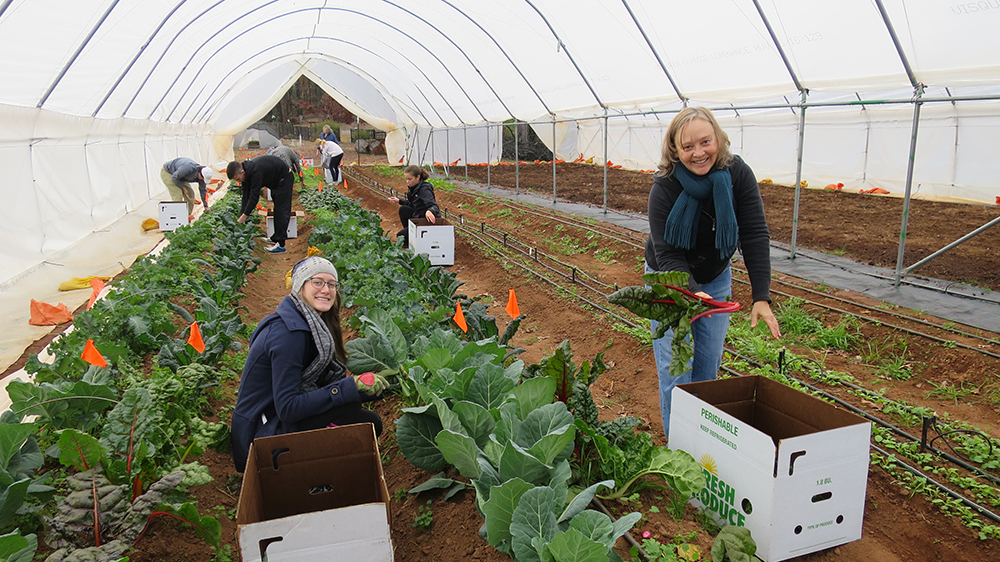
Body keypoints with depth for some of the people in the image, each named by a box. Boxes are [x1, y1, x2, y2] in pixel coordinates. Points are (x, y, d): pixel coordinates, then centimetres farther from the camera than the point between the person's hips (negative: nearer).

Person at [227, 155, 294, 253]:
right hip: (276, 182, 10)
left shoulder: (256, 171, -34)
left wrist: (243, 217, -30)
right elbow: (246, 196, -3)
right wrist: (241, 217, -8)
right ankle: (276, 238, 22)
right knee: (277, 209, 14)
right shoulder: (247, 173, -6)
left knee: (281, 210, -14)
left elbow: (254, 197, -33)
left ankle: (281, 244, -18)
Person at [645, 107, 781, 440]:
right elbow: (668, 256, -27)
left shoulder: (738, 175, -20)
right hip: (669, 280, -3)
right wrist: (692, 293, -45)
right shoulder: (664, 188, -27)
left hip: (716, 279, 3)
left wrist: (762, 298, -28)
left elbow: (755, 236, -21)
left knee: (709, 363, 10)